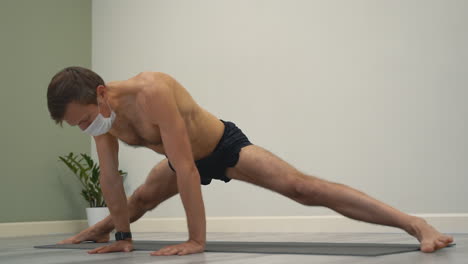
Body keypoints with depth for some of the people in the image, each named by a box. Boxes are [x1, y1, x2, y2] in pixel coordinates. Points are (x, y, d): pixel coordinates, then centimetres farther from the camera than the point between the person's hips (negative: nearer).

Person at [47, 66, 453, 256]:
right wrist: (121, 235, -2)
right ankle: (98, 230, 61)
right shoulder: (99, 112, -17)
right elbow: (110, 179, -7)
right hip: (187, 158, 7)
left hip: (225, 146, -7)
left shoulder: (151, 92, -41)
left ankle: (415, 224, -29)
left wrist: (197, 239, -39)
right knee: (140, 200, 28)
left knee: (300, 187, -24)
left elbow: (186, 168, -41)